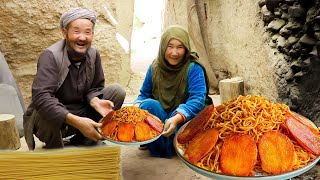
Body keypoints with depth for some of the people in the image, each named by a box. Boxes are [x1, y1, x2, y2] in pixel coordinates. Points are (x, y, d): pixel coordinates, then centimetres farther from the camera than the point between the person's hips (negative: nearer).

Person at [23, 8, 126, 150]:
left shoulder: (93, 54, -5)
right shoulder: (51, 56, -22)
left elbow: (94, 88, 3)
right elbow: (40, 97, -33)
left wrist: (96, 102, -23)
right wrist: (76, 121, -42)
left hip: (82, 112, 6)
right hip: (50, 120, -5)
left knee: (117, 91, -9)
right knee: (47, 116, -40)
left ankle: (82, 142, 2)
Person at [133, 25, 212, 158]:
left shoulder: (193, 69, -16)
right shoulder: (155, 67, -2)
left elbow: (198, 99, -28)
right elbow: (144, 94, 4)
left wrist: (177, 118, -45)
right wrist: (137, 106, -21)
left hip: (186, 119, -3)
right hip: (161, 116, 3)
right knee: (149, 105, -26)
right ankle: (153, 143, -6)